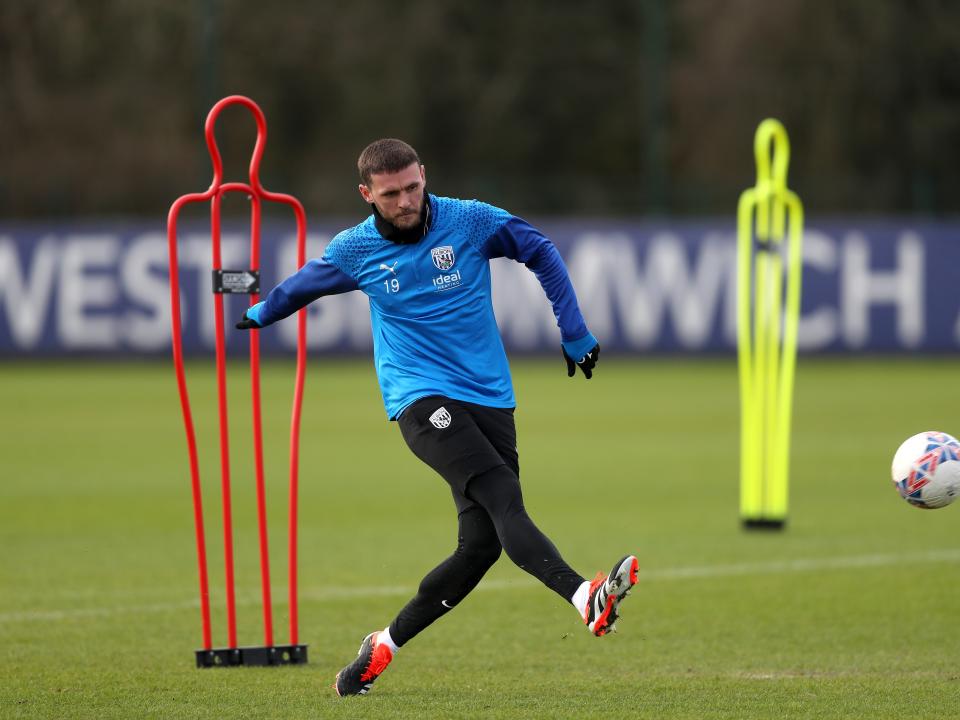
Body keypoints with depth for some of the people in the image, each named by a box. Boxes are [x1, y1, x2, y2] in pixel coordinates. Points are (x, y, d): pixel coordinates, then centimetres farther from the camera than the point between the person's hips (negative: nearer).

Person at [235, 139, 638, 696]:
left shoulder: (471, 222, -1)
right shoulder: (355, 250, 2)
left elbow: (542, 253, 13)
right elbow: (305, 284, 24)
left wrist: (574, 333, 11)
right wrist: (261, 314, 42)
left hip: (490, 398, 3)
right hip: (422, 399, -3)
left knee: (481, 545, -3)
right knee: (502, 498, -27)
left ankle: (385, 646, 14)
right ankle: (586, 599, -46)